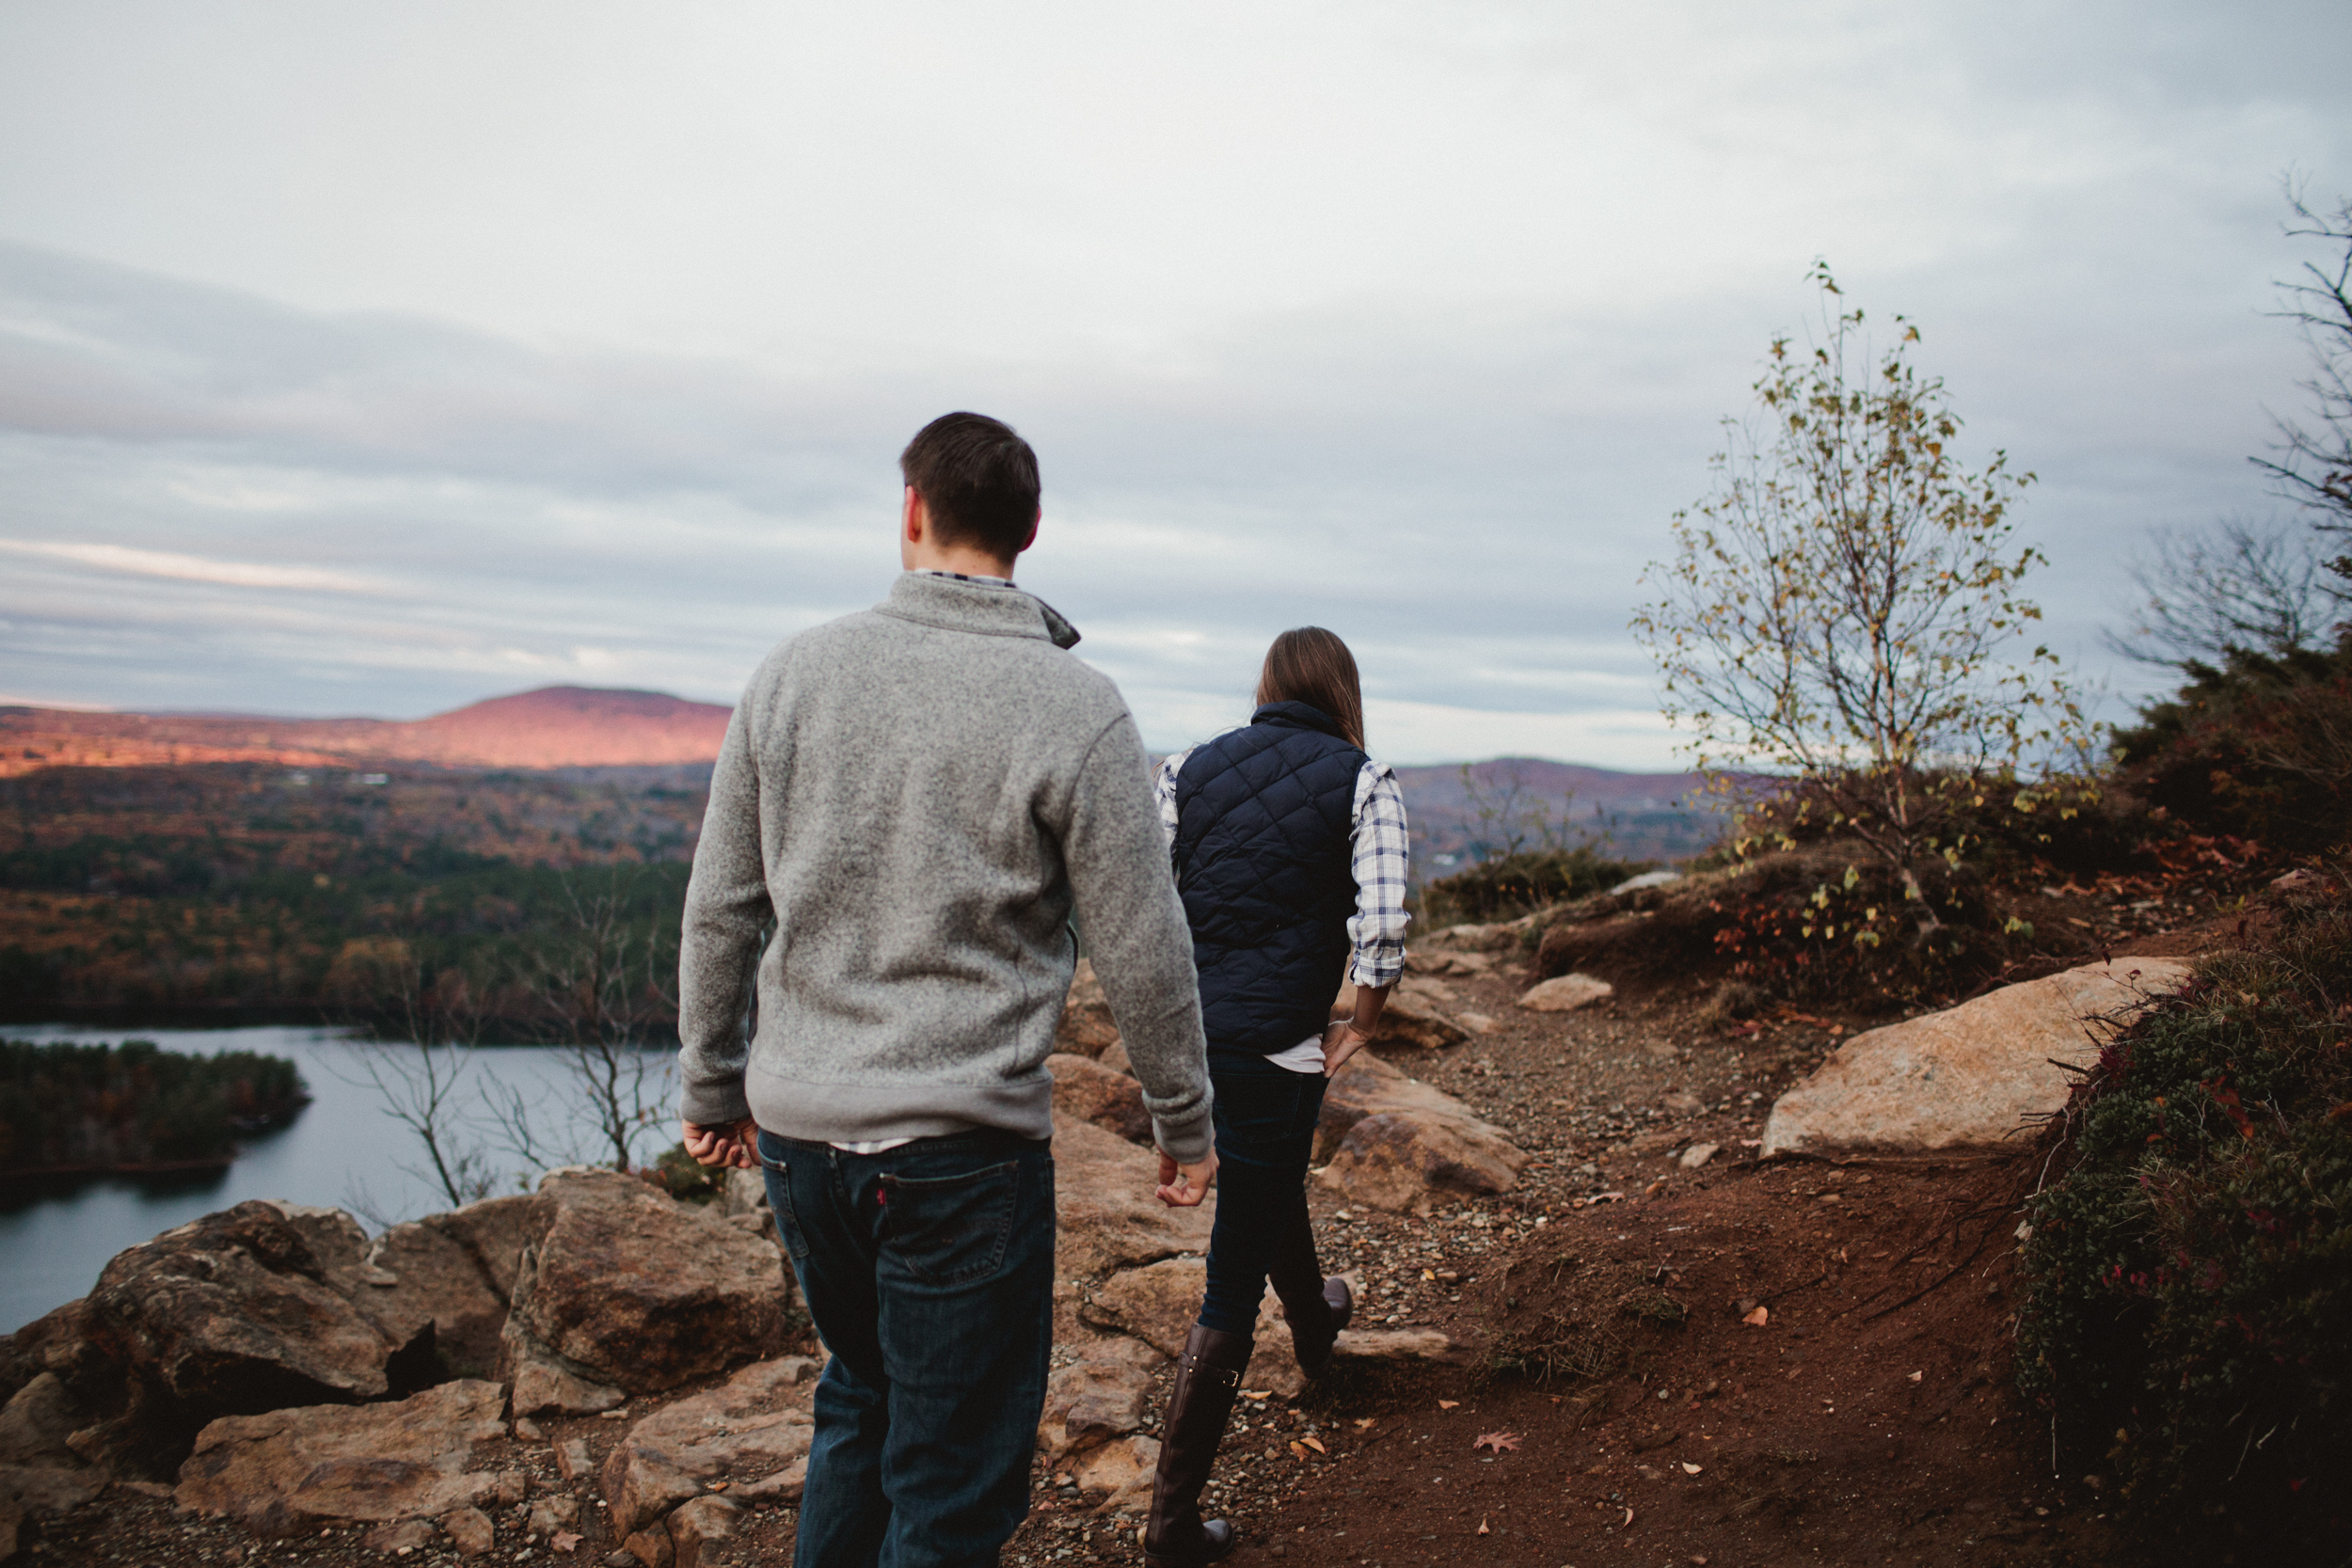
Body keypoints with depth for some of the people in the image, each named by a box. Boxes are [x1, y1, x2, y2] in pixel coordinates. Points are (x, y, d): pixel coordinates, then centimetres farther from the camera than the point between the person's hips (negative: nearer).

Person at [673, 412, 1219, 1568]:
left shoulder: (795, 671, 0)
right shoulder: (1075, 711, -11)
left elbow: (717, 910, 5)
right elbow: (1144, 953, -7)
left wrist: (712, 1087, 17)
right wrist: (1184, 1127, 7)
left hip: (796, 1131, 5)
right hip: (963, 1151, -4)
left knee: (861, 1397, 27)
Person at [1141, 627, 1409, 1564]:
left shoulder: (1189, 768, 7)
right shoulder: (1362, 782, -4)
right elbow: (1384, 927, -16)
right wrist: (1355, 1031, -1)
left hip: (1178, 1035, 6)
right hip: (1274, 1048, -6)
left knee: (1274, 1174, 34)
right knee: (1235, 1282, 4)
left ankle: (1315, 1323, 63)